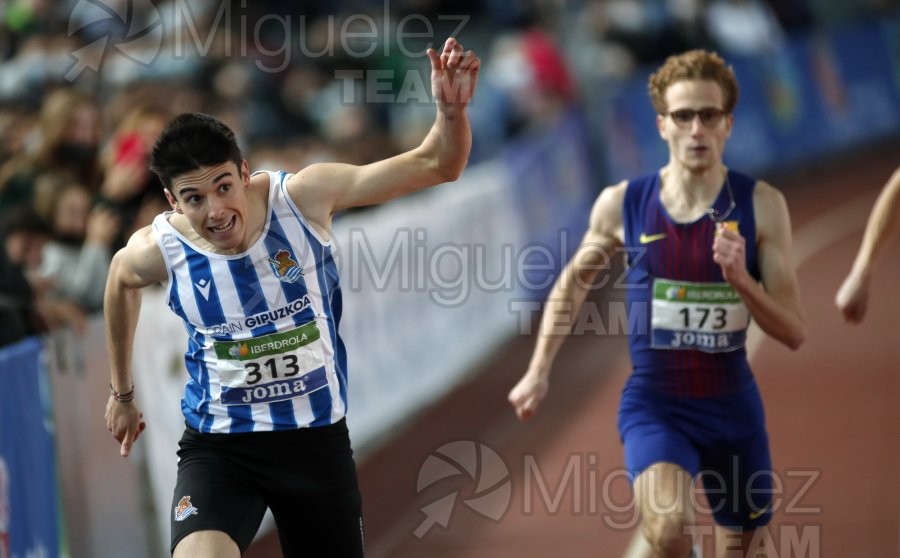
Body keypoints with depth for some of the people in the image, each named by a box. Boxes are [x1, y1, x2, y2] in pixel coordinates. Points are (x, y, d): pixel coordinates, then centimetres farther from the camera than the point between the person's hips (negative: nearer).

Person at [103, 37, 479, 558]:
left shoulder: (304, 197, -18)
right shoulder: (157, 250, -14)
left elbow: (436, 166, -17)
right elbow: (122, 280, 13)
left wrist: (451, 112, -40)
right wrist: (122, 393, 25)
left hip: (318, 437, 1)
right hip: (219, 447, -1)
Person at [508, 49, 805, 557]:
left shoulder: (761, 205, -9)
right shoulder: (623, 204, -6)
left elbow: (794, 333, -8)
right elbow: (574, 282, 14)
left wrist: (741, 280, -25)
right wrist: (539, 371, 11)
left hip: (733, 405, 2)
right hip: (654, 405, -2)